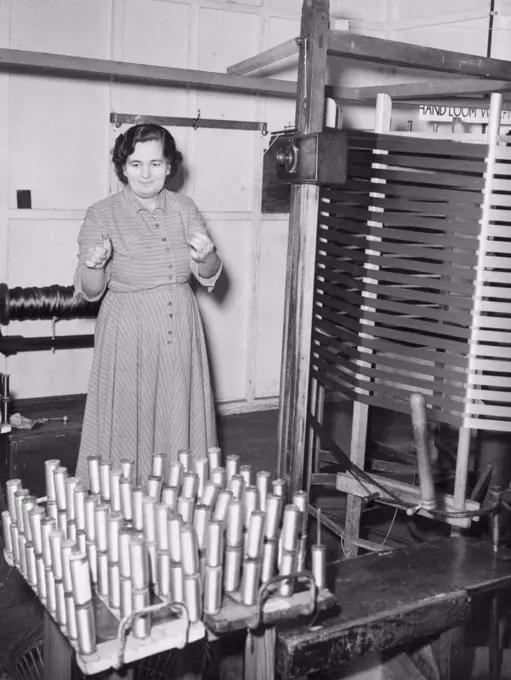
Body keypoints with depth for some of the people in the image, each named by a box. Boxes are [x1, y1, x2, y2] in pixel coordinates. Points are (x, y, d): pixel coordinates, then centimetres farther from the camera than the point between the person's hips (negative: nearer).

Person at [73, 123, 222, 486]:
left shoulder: (184, 207, 3)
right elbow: (90, 292, -6)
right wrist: (94, 265, -27)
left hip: (180, 331, 3)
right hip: (128, 334, -3)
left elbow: (209, 276, 4)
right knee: (128, 421, 4)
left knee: (179, 420, 11)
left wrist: (205, 258, -18)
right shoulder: (101, 215, -6)